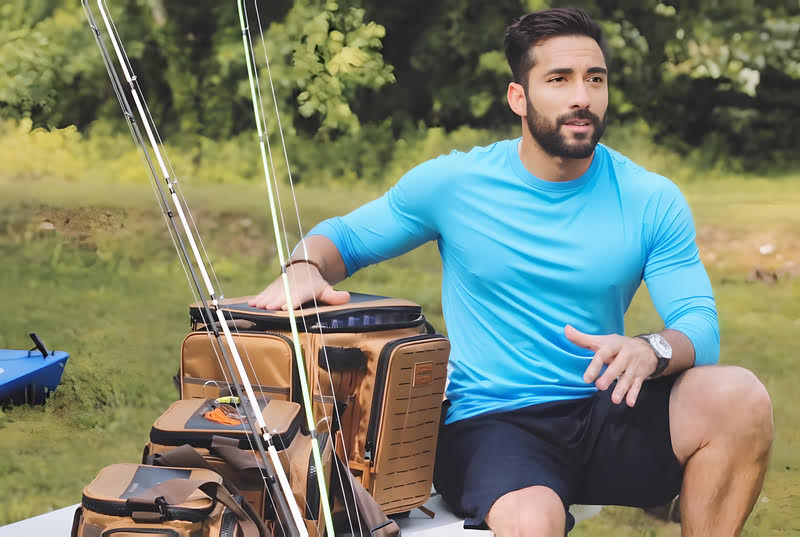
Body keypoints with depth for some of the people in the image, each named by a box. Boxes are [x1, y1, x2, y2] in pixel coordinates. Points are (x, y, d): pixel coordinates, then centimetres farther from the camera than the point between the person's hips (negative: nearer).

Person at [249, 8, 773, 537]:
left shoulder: (652, 201, 2)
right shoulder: (453, 182, 0)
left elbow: (701, 327, -4)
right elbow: (344, 236, 12)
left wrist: (651, 350, -29)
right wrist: (305, 267, -13)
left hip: (603, 414, 3)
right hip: (489, 425, -3)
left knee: (741, 399, -25)